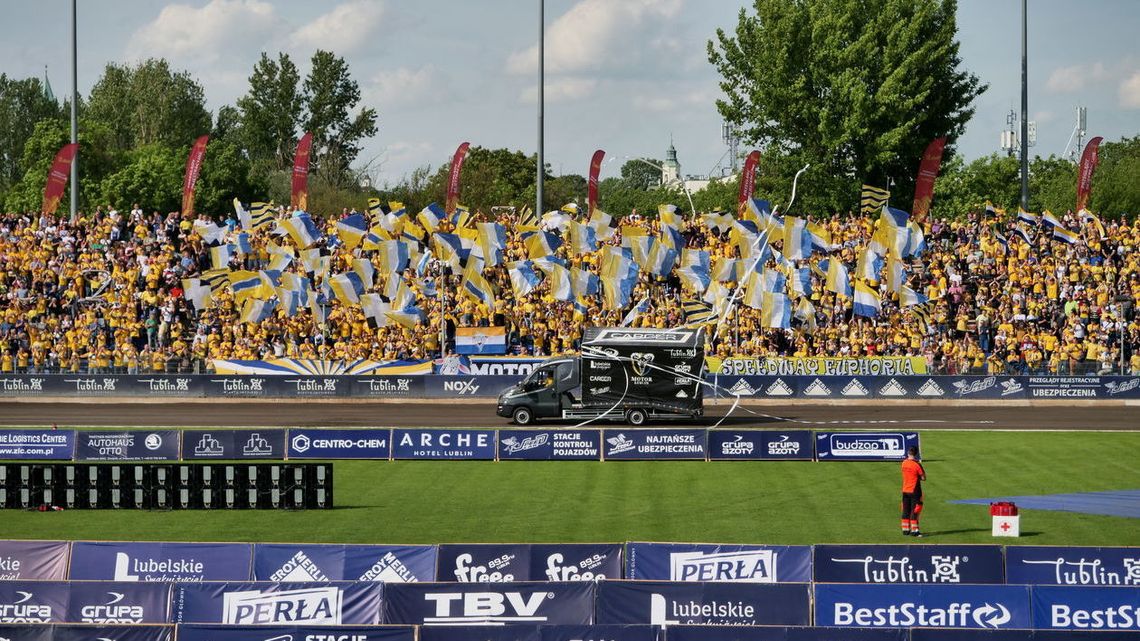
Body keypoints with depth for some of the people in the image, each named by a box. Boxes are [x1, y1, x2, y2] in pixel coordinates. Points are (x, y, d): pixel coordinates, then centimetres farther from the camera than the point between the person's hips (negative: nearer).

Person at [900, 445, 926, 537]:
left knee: (906, 511, 12)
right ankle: (914, 530, 1)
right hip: (914, 491, -5)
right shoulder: (917, 465, -16)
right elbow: (923, 478, -11)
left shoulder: (904, 463, 1)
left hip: (905, 491, 5)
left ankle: (905, 530, 16)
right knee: (915, 511, 1)